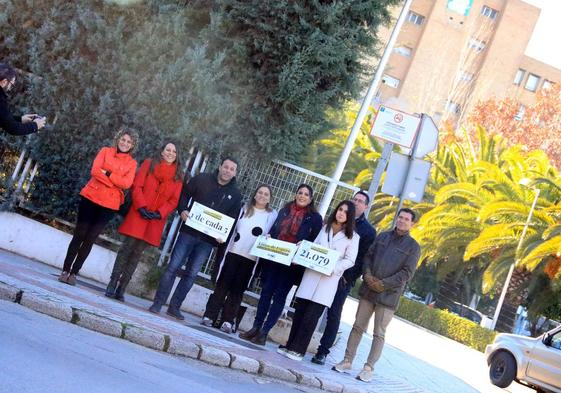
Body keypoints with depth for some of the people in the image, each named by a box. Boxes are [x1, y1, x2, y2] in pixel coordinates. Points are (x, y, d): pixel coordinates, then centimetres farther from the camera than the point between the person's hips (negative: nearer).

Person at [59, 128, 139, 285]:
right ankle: (65, 270, 7)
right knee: (79, 234, 1)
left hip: (109, 204, 1)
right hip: (91, 196, 0)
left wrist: (107, 173, -14)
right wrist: (114, 182, -14)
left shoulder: (132, 163, 6)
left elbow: (127, 183, -10)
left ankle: (74, 272, 8)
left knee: (90, 238, 2)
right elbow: (95, 171, -9)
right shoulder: (105, 151, 6)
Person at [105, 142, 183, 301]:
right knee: (127, 247, -6)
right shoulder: (149, 164, 7)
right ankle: (112, 285, -2)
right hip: (139, 214, -2)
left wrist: (160, 213, -11)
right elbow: (137, 186, 0)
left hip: (156, 219, 2)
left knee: (137, 253, 3)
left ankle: (121, 289, 5)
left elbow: (174, 200, 3)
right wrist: (141, 207, -12)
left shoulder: (178, 176, 9)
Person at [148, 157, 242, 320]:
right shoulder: (201, 179, 2)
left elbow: (232, 219, 7)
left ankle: (174, 307, 14)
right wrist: (183, 210, -10)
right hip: (189, 232, -1)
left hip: (208, 240, 2)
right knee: (173, 267, -3)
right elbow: (184, 194, 8)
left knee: (191, 273, 4)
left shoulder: (235, 195, 6)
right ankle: (157, 303, 3)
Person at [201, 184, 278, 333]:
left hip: (250, 258, -2)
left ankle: (227, 321, 4)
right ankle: (210, 316, 3)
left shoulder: (272, 215, 4)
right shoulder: (245, 209, 12)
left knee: (237, 289, 1)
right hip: (233, 253, 2)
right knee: (222, 285, 0)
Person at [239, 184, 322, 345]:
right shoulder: (285, 210, 11)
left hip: (292, 263, -3)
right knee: (266, 291, 5)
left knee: (280, 296, 0)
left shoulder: (315, 218, 0)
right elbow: (273, 230, 17)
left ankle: (264, 332, 2)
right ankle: (256, 327, 12)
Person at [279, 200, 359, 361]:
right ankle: (290, 345, 12)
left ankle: (298, 350, -2)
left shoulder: (353, 237, 2)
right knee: (300, 311, 3)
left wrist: (334, 268, -18)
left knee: (311, 316, -7)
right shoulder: (325, 228, 14)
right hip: (311, 274, 4)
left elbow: (350, 260, -3)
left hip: (329, 279, -4)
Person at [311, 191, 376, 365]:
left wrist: (347, 277, -13)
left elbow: (363, 259, -4)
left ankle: (323, 351, 5)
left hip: (343, 279, -3)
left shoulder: (369, 231, 2)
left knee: (333, 314, 0)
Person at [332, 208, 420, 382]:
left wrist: (383, 284, -13)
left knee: (379, 334, 0)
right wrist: (367, 273, -7)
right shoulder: (382, 236, 12)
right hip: (368, 290, 4)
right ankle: (347, 361, 13)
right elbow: (368, 256, 12)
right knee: (358, 326, 6)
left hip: (388, 295, -4)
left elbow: (407, 273, -8)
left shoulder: (413, 246, -1)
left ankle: (368, 368, 5)